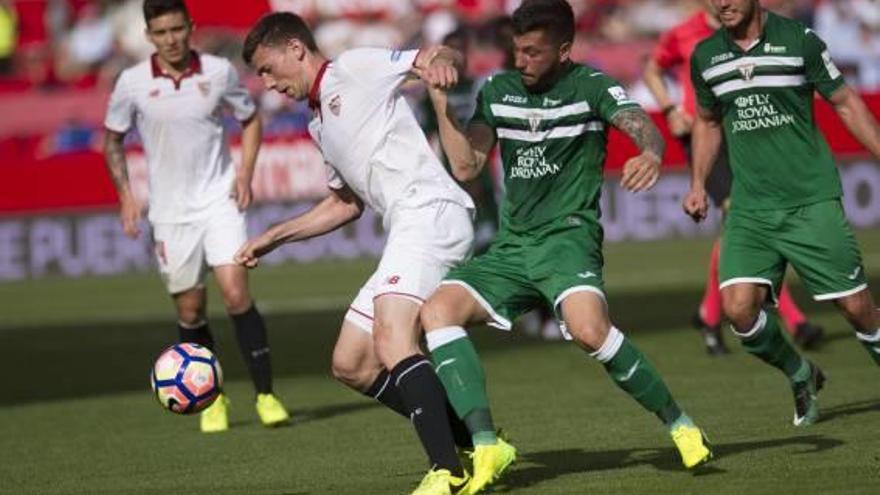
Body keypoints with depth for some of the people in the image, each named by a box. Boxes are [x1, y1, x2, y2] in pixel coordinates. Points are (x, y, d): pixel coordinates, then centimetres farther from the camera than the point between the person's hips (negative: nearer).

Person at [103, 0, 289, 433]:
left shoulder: (219, 72, -5)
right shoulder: (132, 83, -6)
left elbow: (250, 119, 12)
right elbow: (113, 139, 9)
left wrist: (245, 173, -1)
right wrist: (125, 197, 0)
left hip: (219, 201, -1)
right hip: (170, 211, 1)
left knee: (236, 293, -15)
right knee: (190, 311, 6)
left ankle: (265, 394, -7)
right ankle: (212, 400, 24)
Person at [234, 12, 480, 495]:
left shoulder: (354, 68, 3)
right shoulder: (321, 125, 28)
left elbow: (430, 57, -10)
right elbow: (345, 203, 40)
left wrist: (437, 59, -34)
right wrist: (273, 237, 41)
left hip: (431, 211, -10)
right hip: (407, 234, 10)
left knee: (391, 344, -27)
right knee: (350, 364, 9)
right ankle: (475, 442, 8)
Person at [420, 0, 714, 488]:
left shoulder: (591, 86, -3)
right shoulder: (497, 90, 11)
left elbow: (642, 126, -21)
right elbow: (466, 165, 7)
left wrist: (650, 154, -45)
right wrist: (439, 98, -2)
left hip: (568, 236, -5)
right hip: (510, 247, 5)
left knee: (589, 329, -33)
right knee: (436, 312, -18)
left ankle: (678, 424, -13)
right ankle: (487, 447, -25)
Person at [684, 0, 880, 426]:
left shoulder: (798, 40, -5)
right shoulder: (705, 56, 6)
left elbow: (845, 103, 4)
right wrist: (698, 184, 15)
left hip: (812, 200, -3)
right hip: (749, 210, 3)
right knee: (738, 306, -13)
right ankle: (801, 377, 13)